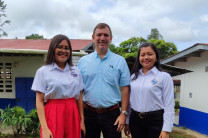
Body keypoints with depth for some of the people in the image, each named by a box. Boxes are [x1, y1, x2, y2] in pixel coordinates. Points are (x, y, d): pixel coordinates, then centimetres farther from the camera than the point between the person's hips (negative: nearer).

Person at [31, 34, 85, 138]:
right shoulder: (43, 71, -2)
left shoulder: (76, 71, 9)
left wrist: (82, 120, 7)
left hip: (72, 116, 3)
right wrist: (44, 128, -11)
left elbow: (79, 97, 11)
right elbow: (39, 102, -5)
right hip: (53, 115, -3)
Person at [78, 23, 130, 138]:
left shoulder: (120, 61, 1)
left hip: (111, 113, -1)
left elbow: (125, 88, 1)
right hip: (88, 113, 1)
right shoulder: (83, 61, 4)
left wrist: (123, 113, -4)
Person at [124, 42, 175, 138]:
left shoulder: (164, 77, -5)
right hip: (135, 120, 4)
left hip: (156, 120, -4)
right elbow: (129, 101, 12)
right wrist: (127, 122, 12)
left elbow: (169, 106, -8)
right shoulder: (133, 76, 8)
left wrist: (166, 130, -13)